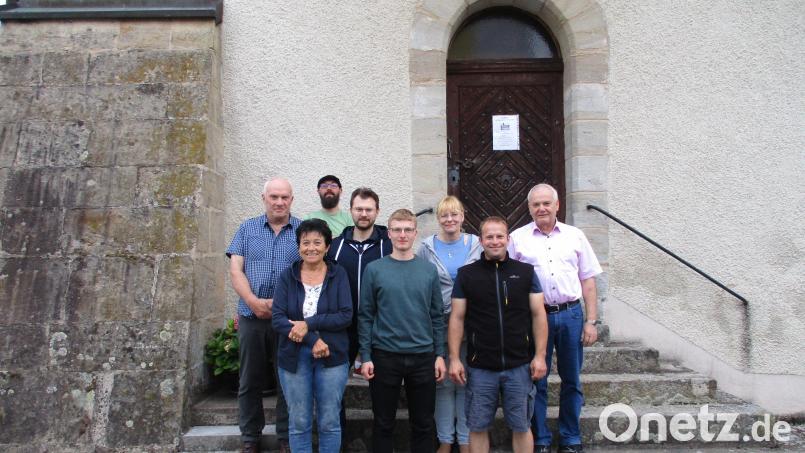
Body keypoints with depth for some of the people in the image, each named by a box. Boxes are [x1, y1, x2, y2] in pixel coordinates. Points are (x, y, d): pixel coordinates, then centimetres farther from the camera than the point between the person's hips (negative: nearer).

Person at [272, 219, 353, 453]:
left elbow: (346, 316, -8)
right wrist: (313, 341, -17)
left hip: (332, 357, 0)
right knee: (298, 423, 9)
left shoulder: (338, 274, 1)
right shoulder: (287, 276, 1)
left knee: (329, 422, 7)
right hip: (294, 357, 1)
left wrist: (309, 323, -18)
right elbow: (277, 319, -7)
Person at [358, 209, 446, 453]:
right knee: (383, 423, 11)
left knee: (423, 424, 11)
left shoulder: (429, 270, 3)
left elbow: (437, 316, 6)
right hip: (385, 356, -1)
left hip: (423, 357, 2)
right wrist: (366, 357, -5)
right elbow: (365, 316, -1)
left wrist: (440, 354, 1)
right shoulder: (374, 269, -2)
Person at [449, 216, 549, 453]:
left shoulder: (525, 272, 3)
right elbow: (457, 318, 2)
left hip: (520, 366, 0)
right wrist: (454, 359, -3)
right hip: (480, 368, 0)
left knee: (522, 427, 10)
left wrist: (540, 356, -4)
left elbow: (538, 315, 3)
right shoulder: (466, 274, 1)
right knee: (478, 427, 9)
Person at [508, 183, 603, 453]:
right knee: (536, 381, 6)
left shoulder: (575, 236, 7)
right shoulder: (517, 238, 3)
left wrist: (591, 321, 2)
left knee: (571, 380, 9)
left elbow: (588, 280, 8)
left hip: (571, 314, 2)